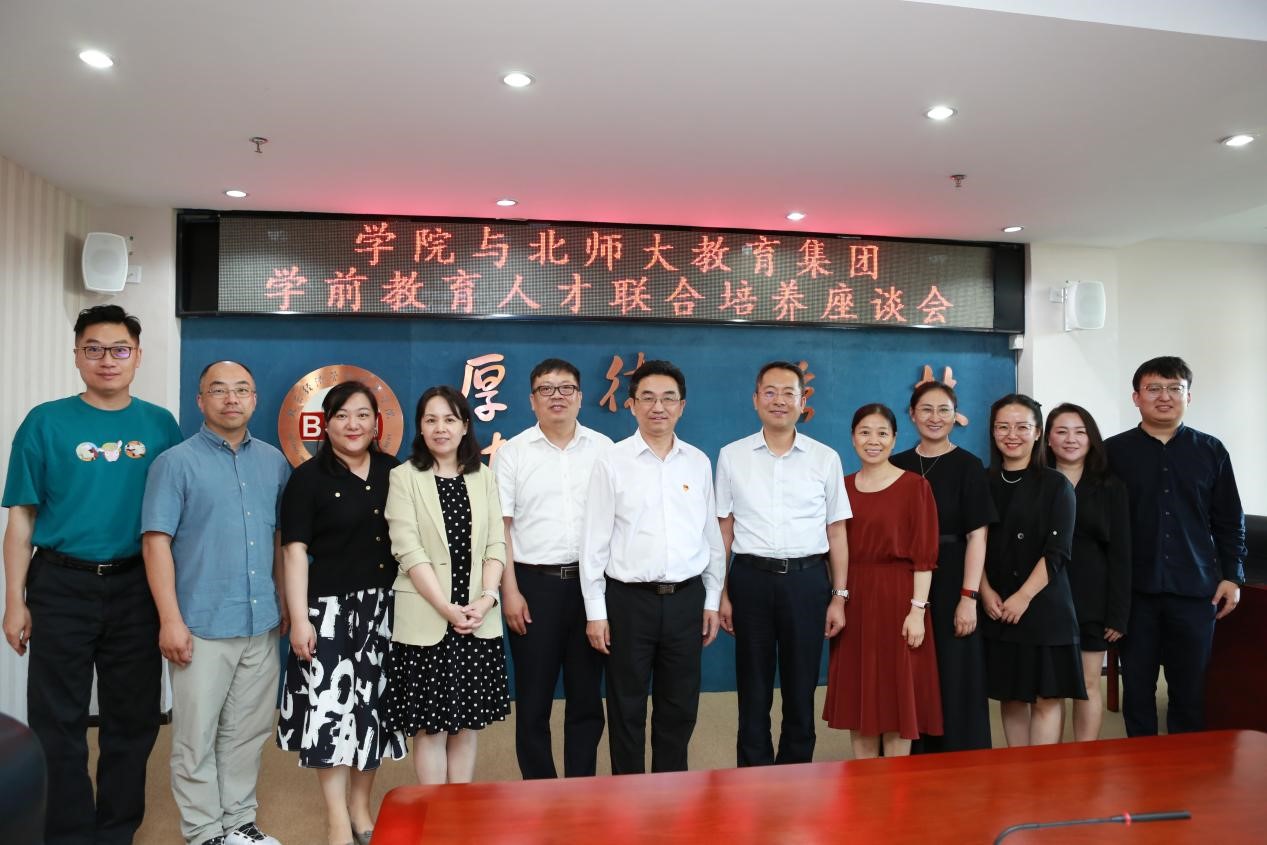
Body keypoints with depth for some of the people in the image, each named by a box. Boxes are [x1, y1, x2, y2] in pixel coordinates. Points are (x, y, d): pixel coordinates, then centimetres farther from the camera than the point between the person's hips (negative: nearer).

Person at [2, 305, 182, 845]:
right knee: (58, 722, 7)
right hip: (62, 587, -2)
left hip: (137, 588, 2)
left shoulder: (160, 425, 3)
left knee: (133, 718, 11)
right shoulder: (46, 423, -2)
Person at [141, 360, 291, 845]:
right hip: (202, 624, -4)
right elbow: (157, 542, -8)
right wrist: (170, 619, -14)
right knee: (197, 735, 5)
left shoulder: (274, 462, 8)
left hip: (262, 623, 4)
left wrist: (287, 603, 11)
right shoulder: (176, 462, -4)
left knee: (248, 732, 14)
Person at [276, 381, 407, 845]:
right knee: (331, 706, -2)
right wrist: (299, 618, -14)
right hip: (330, 607, -4)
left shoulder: (395, 472, 6)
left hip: (384, 607, 4)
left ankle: (361, 807, 29)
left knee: (373, 704, 12)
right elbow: (295, 551, -8)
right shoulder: (308, 478, -5)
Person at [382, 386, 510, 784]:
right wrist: (447, 609, -15)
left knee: (467, 724, 10)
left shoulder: (484, 476, 9)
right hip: (426, 620, -3)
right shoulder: (404, 477, -2)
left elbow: (496, 543, 5)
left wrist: (485, 599, -10)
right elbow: (408, 550, -9)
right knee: (430, 726, 4)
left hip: (479, 620, 3)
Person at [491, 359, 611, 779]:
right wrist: (510, 592, -7)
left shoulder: (603, 449, 5)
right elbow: (500, 528, -1)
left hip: (589, 581, 1)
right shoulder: (513, 453, 1)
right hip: (534, 583, -1)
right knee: (533, 698, 7)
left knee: (587, 694, 10)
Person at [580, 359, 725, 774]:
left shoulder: (699, 462, 5)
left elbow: (712, 535, 10)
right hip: (629, 599, -2)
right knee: (627, 708, 9)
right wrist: (595, 611, -5)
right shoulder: (612, 462, -4)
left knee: (679, 708, 13)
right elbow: (594, 540, -4)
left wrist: (712, 600, 9)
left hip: (686, 598, 3)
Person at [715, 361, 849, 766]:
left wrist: (839, 596, 3)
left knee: (801, 688, 10)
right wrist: (721, 593, 2)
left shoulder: (825, 458, 3)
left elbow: (836, 531, 6)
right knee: (753, 689, 9)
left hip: (807, 579, 0)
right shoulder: (732, 456, 3)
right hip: (752, 577, 0)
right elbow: (724, 530, 5)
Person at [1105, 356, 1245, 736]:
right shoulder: (1113, 452, -1)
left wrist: (1232, 576, 5)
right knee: (1137, 686, 8)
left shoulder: (1211, 451, 5)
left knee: (1190, 687, 9)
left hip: (1196, 590, 1)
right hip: (1134, 590, -1)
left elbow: (1230, 521, 10)